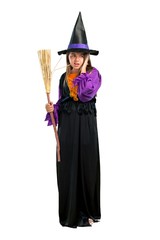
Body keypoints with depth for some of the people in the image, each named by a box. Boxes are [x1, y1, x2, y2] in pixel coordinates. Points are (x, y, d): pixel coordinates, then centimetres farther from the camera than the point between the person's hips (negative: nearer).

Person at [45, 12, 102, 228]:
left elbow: (86, 94, -19)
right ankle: (71, 212, 12)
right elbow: (61, 103, 12)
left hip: (86, 125, -3)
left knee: (86, 165, 2)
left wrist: (83, 70, -11)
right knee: (68, 167, 3)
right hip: (67, 126, 3)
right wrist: (52, 109, -8)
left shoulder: (93, 73, -2)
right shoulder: (64, 77, 10)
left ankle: (87, 212, 13)